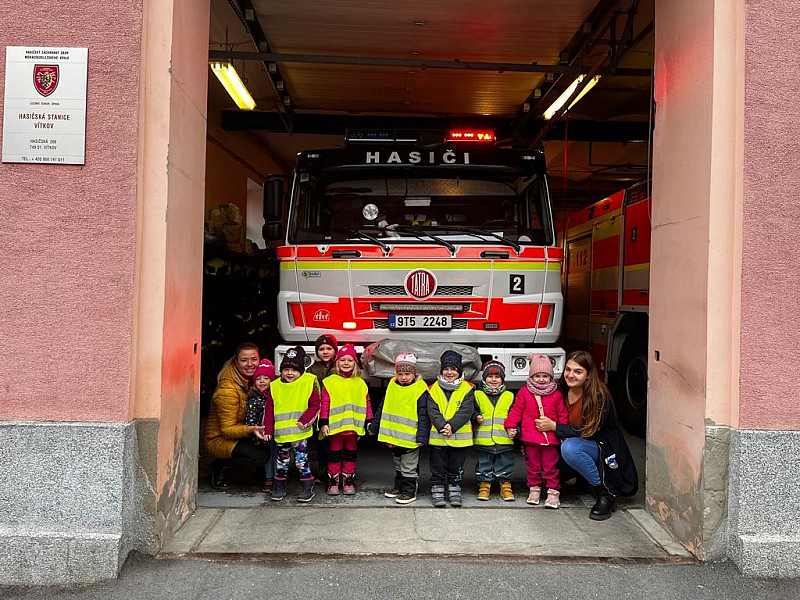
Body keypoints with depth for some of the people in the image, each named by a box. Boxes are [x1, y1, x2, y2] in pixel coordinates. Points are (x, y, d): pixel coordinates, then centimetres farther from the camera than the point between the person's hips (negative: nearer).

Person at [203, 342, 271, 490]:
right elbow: (227, 430, -22)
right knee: (261, 455, -29)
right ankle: (221, 465, -6)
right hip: (218, 439, -7)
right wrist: (250, 429, -40)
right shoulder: (228, 389, -24)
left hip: (239, 435, 7)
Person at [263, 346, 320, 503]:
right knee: (282, 462, 16)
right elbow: (269, 410, 7)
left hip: (300, 432, -3)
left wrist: (304, 420, -15)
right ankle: (279, 488, 30)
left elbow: (315, 405, -4)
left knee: (301, 460, 0)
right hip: (281, 433, 3)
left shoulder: (308, 384, -5)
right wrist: (268, 430, 2)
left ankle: (308, 488, 15)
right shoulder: (275, 387, 4)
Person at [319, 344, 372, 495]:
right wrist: (323, 423, -9)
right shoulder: (330, 382, -2)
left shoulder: (360, 383, 7)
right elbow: (325, 403, -4)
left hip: (353, 426, 2)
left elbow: (367, 403, 10)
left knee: (351, 453, 12)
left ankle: (348, 481, 24)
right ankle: (333, 481, 19)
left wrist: (369, 421, 6)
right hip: (335, 425, -2)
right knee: (334, 454, 8)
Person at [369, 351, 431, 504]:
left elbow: (423, 415, -14)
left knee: (409, 468, 6)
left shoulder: (420, 389, -14)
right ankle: (399, 487, 37)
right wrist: (375, 426, 17)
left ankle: (409, 491, 19)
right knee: (398, 465, 22)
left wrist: (422, 436, -18)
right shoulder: (392, 385, 3)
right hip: (394, 435, 6)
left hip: (410, 437, -6)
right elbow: (382, 408, 14)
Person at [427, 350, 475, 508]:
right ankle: (437, 492, 19)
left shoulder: (467, 389, -1)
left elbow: (466, 411, -10)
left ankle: (454, 492, 25)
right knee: (438, 467, 8)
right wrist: (442, 426, -20)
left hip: (459, 436, 0)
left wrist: (452, 426, -21)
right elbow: (432, 411, -5)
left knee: (456, 467, 11)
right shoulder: (434, 389, 3)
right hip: (438, 436, 1)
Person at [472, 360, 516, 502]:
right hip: (483, 440, 0)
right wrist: (476, 417, -13)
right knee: (484, 464, 7)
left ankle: (505, 486, 20)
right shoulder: (477, 395, 5)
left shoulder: (509, 397, 8)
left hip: (504, 440, 1)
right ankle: (484, 485, 20)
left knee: (505, 464, 8)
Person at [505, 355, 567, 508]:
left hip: (550, 437, -1)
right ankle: (534, 488, 25)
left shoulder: (556, 394, 1)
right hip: (530, 437, 1)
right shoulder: (524, 392, 1)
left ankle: (553, 491, 13)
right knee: (533, 465, 11)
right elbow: (516, 410, 5)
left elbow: (562, 415, 6)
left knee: (551, 466, 3)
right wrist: (511, 426, -1)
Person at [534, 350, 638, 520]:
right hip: (578, 443, 6)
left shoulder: (599, 395, -21)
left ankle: (606, 495, -19)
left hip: (604, 449, -6)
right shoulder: (563, 392, -3)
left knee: (569, 447, -35)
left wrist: (554, 426, -26)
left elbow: (589, 432, -23)